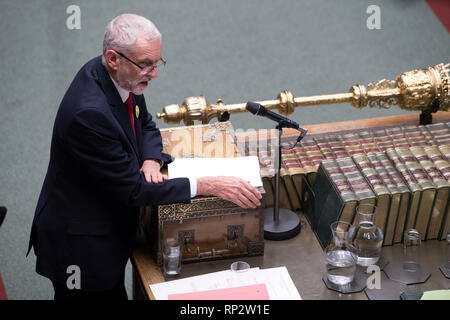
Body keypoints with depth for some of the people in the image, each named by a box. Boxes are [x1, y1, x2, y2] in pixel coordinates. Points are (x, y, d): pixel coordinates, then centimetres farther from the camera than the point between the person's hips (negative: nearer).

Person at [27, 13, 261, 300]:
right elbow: (132, 190, -27)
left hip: (111, 231, 9)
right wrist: (208, 186, -26)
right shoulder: (89, 113, -33)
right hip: (80, 248, -8)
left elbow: (145, 125, 13)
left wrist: (151, 160, -10)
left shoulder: (122, 78, -6)